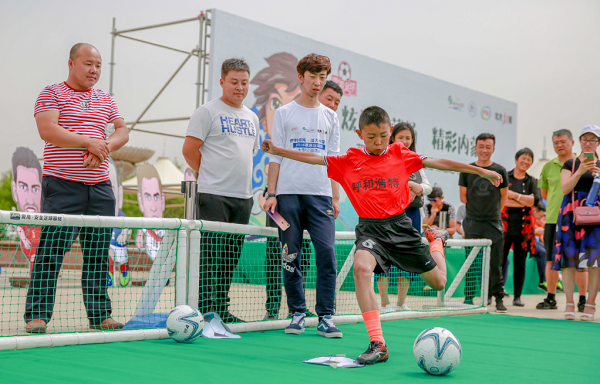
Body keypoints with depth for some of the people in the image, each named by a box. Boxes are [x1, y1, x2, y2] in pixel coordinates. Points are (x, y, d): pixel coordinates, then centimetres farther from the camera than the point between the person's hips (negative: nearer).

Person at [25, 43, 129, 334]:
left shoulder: (105, 99, 19)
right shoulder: (51, 94, 2)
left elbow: (123, 131, 12)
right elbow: (47, 130, -12)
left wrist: (104, 147, -9)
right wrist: (89, 142, -17)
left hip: (100, 187, 5)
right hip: (62, 186, -5)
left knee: (98, 253, 6)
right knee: (51, 251, -7)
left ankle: (100, 315, 12)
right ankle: (37, 315, 0)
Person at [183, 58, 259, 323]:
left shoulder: (252, 117, 18)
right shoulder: (208, 111, -3)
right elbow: (189, 150, -5)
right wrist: (211, 174, 2)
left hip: (243, 196, 6)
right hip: (214, 195, -6)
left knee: (230, 257, 9)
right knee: (210, 255, -7)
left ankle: (222, 310, 16)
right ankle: (206, 310, -3)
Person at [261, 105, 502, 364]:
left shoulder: (400, 155, 1)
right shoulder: (348, 162, 1)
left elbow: (439, 163, 2)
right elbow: (313, 158, 2)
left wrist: (481, 171, 2)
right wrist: (276, 150, -3)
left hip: (399, 225, 1)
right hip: (370, 228, -1)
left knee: (438, 282, 9)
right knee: (361, 268, -34)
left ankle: (436, 239, 47)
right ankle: (377, 345, -28)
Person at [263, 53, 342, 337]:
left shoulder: (330, 117, 15)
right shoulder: (284, 113, 10)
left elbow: (333, 160, 15)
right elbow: (275, 156, 7)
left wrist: (335, 197, 8)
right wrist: (271, 193, 0)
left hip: (321, 194, 1)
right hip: (288, 193, -1)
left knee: (326, 253, -9)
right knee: (291, 256, 0)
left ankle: (325, 317, -5)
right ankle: (297, 314, 10)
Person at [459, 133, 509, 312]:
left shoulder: (500, 171, 3)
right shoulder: (467, 170, 4)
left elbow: (503, 197, 11)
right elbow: (463, 196, 11)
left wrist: (493, 212, 8)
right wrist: (476, 210, 9)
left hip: (493, 223, 0)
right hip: (472, 223, 0)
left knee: (495, 262, 0)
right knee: (471, 262, 2)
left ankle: (498, 298, 8)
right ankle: (468, 297, 9)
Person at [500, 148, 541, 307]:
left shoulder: (532, 181, 12)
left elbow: (535, 200, -5)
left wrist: (513, 195, -10)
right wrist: (524, 201, -8)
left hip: (523, 227, 2)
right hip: (505, 225, -2)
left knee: (520, 263, 4)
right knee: (499, 261, -6)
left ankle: (517, 297, 13)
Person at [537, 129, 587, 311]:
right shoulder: (548, 167, 11)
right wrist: (557, 201, 5)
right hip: (553, 219, 3)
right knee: (551, 260, 7)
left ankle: (583, 300, 7)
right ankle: (551, 298, 16)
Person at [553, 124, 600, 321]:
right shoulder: (570, 164, 10)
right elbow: (565, 188, -4)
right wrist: (579, 172, -17)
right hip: (571, 214, 0)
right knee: (569, 257, -5)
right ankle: (569, 304, 0)